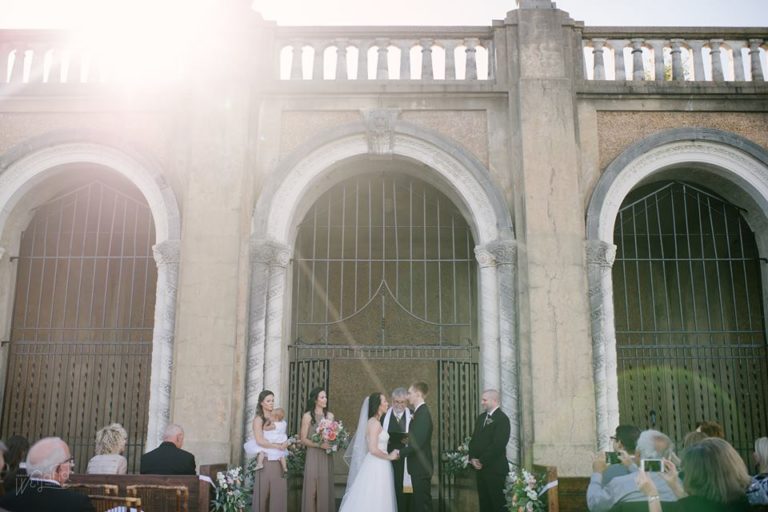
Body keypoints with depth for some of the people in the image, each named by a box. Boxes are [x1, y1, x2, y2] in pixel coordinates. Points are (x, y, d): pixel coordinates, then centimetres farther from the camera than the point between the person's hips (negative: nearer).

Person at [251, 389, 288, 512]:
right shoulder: (258, 419, -3)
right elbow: (260, 441, -13)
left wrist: (285, 443, -4)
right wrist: (278, 446, -12)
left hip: (278, 461, 5)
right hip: (265, 461, -5)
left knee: (279, 493, 2)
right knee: (263, 493, -1)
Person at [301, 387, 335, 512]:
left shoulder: (330, 416, 8)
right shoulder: (308, 416, -3)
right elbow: (303, 439, -5)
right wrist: (319, 444, -17)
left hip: (327, 457, 3)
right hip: (313, 456, -3)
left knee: (326, 489, 3)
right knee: (312, 488, -2)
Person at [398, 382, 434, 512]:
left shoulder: (423, 413, -18)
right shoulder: (420, 411, 12)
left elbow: (418, 442, -23)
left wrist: (400, 453, -17)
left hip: (421, 467, -9)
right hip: (419, 466, 9)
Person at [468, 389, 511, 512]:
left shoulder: (502, 418, -11)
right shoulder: (481, 418, 15)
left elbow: (498, 444, -18)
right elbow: (474, 440, 15)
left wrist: (482, 461, -15)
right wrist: (473, 458, -1)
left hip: (495, 468, -7)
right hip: (480, 467, 7)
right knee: (484, 502, 10)